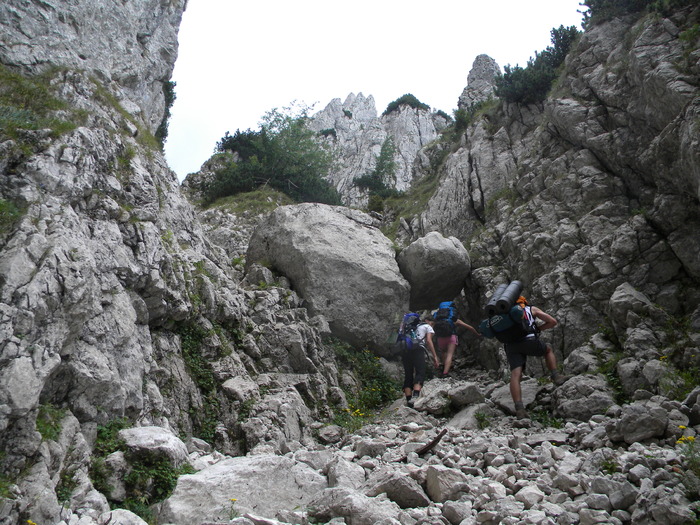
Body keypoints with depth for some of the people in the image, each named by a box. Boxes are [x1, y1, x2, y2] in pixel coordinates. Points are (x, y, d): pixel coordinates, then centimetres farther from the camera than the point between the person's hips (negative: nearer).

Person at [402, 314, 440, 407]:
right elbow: (428, 341, 3)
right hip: (417, 349, -6)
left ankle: (409, 402, -6)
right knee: (420, 373, -13)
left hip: (405, 350, 6)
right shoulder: (428, 327, 20)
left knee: (408, 376, 4)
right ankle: (415, 395, -37)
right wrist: (435, 357, -1)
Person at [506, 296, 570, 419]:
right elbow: (553, 322, 21)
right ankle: (555, 376, 22)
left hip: (511, 345, 1)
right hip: (530, 340, -1)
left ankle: (519, 408, -25)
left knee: (515, 375, -10)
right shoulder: (532, 309, 26)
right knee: (548, 349, 31)